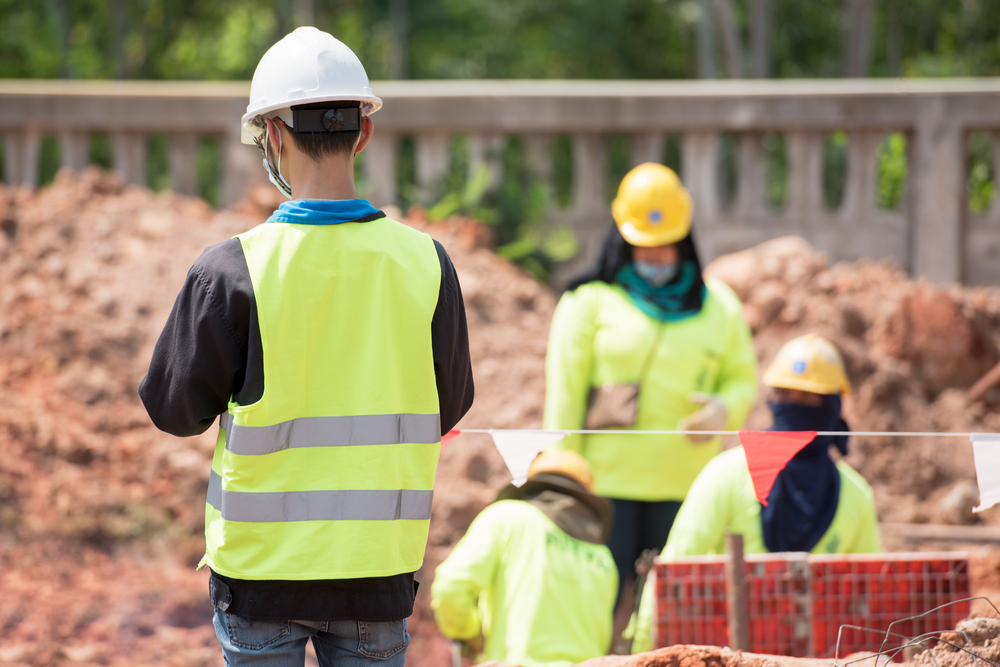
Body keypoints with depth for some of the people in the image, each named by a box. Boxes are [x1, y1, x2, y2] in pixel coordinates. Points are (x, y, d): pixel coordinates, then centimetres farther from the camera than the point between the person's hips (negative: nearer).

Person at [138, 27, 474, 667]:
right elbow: (449, 407, 7)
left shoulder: (232, 269, -12)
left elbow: (176, 410, -3)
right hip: (380, 566, 2)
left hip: (262, 565, -2)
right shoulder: (424, 262, -4)